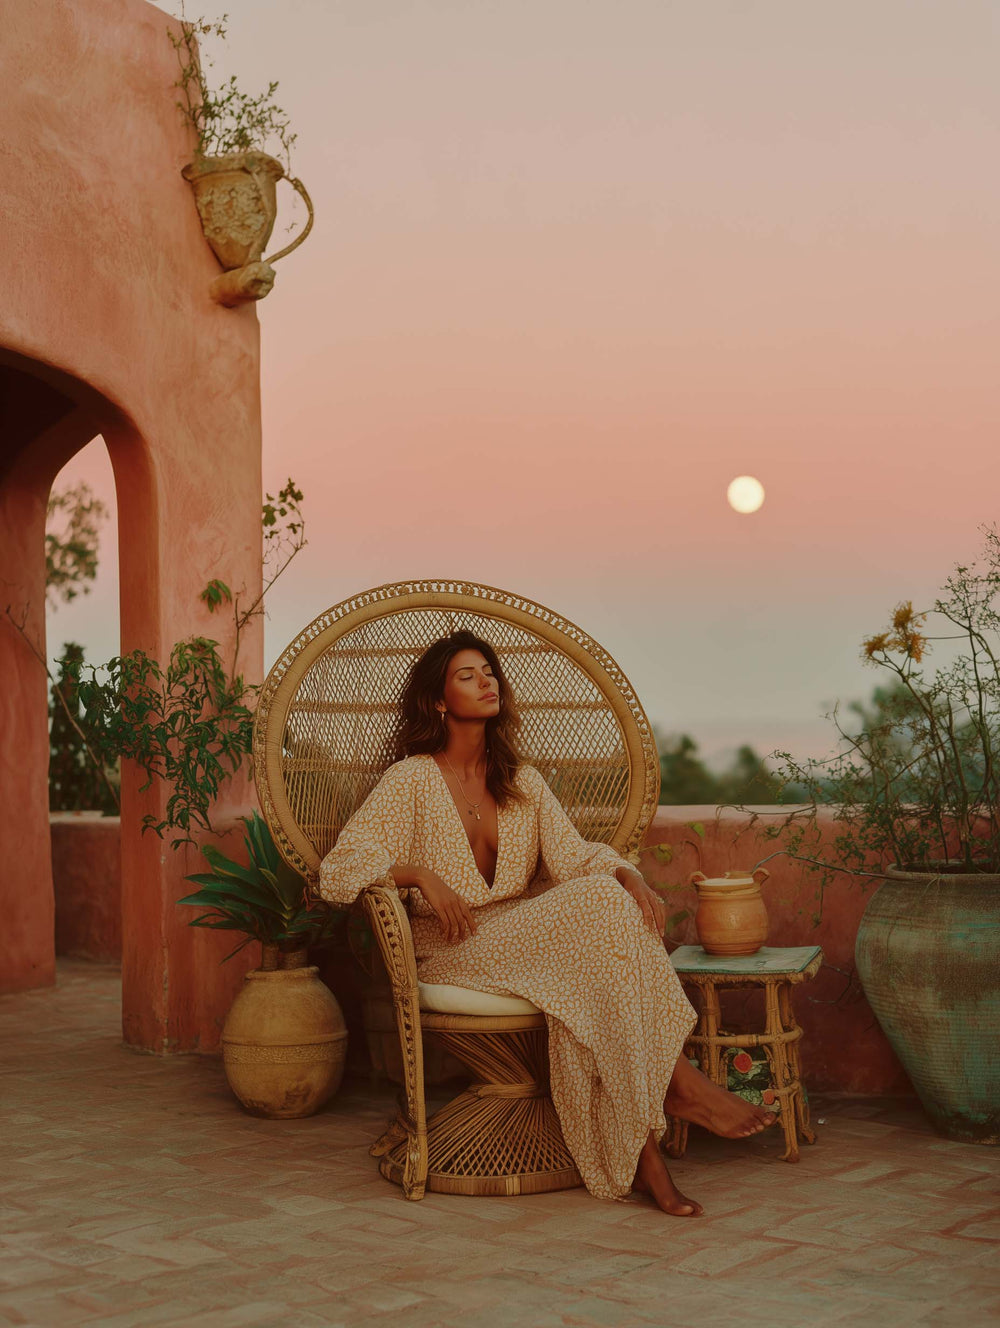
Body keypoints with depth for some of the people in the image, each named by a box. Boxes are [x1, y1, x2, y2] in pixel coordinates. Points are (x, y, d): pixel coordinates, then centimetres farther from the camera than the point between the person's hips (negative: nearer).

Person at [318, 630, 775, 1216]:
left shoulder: (522, 782, 16)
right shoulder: (412, 779, 0)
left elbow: (574, 855, 5)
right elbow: (339, 870, -6)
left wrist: (630, 877, -15)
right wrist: (420, 874, -20)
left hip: (527, 939, 5)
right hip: (451, 951, -5)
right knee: (594, 908, -29)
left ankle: (638, 1146, -33)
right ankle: (678, 1082, -26)